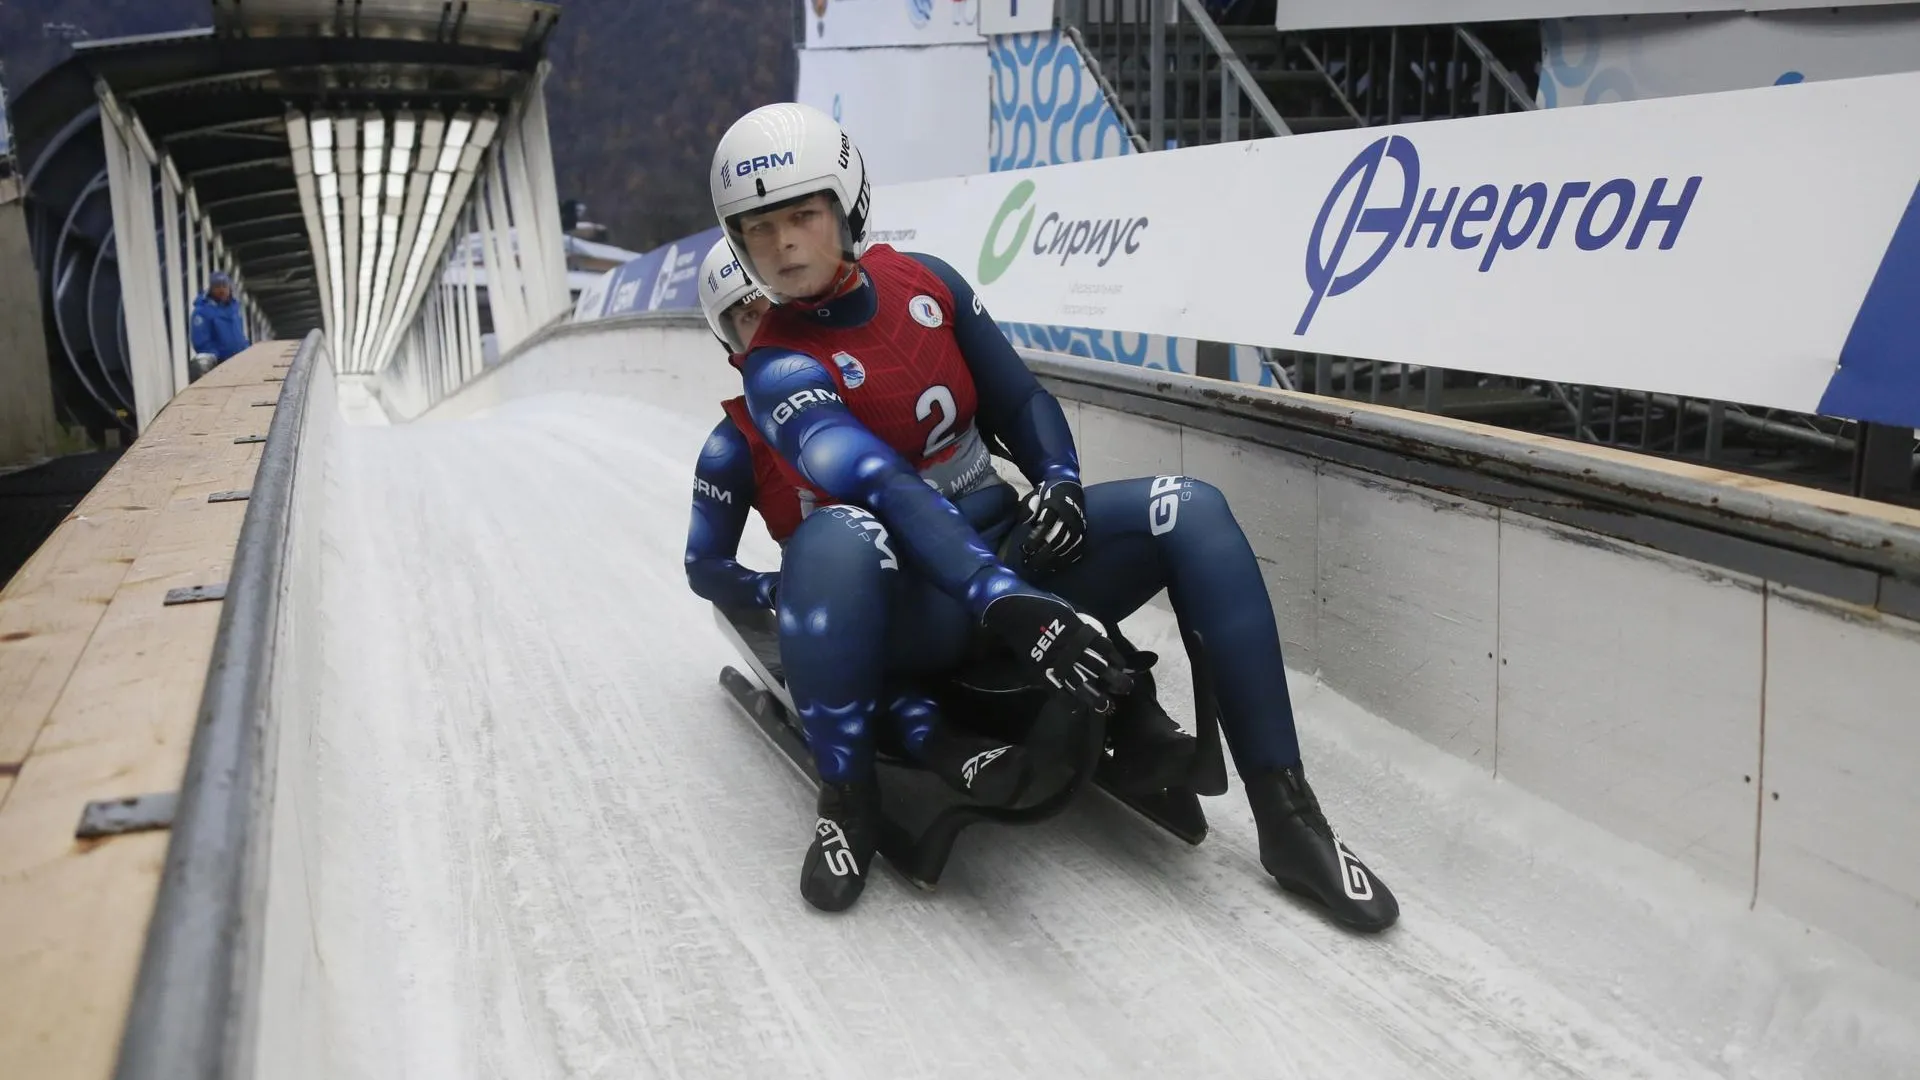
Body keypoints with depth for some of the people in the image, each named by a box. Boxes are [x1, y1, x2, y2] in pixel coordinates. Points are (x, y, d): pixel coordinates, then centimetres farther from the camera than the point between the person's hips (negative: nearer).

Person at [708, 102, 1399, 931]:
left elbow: (1016, 398, 11)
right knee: (829, 544, -40)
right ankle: (846, 798, -18)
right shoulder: (778, 368, -15)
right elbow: (886, 491, -31)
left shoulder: (924, 282, 1)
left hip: (1005, 546, 6)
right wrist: (1006, 604, -44)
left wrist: (1058, 479, -12)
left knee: (1190, 510, -15)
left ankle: (1285, 814, -15)